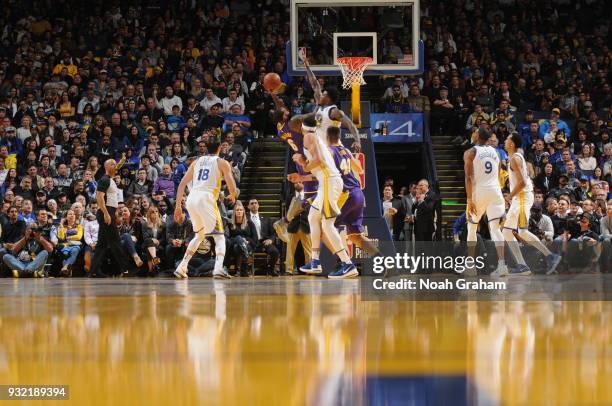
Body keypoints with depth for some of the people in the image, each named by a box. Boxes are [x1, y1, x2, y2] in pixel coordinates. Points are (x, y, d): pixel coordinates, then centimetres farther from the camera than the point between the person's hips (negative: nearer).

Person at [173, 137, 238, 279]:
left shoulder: (197, 162, 23)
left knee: (199, 235, 25)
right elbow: (232, 187, 0)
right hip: (206, 199, -5)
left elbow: (182, 184, 17)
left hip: (191, 199, 5)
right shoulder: (222, 163, 9)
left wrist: (178, 206, 18)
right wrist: (232, 197, 22)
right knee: (219, 236, 0)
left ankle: (182, 267, 20)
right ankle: (218, 268, -23)